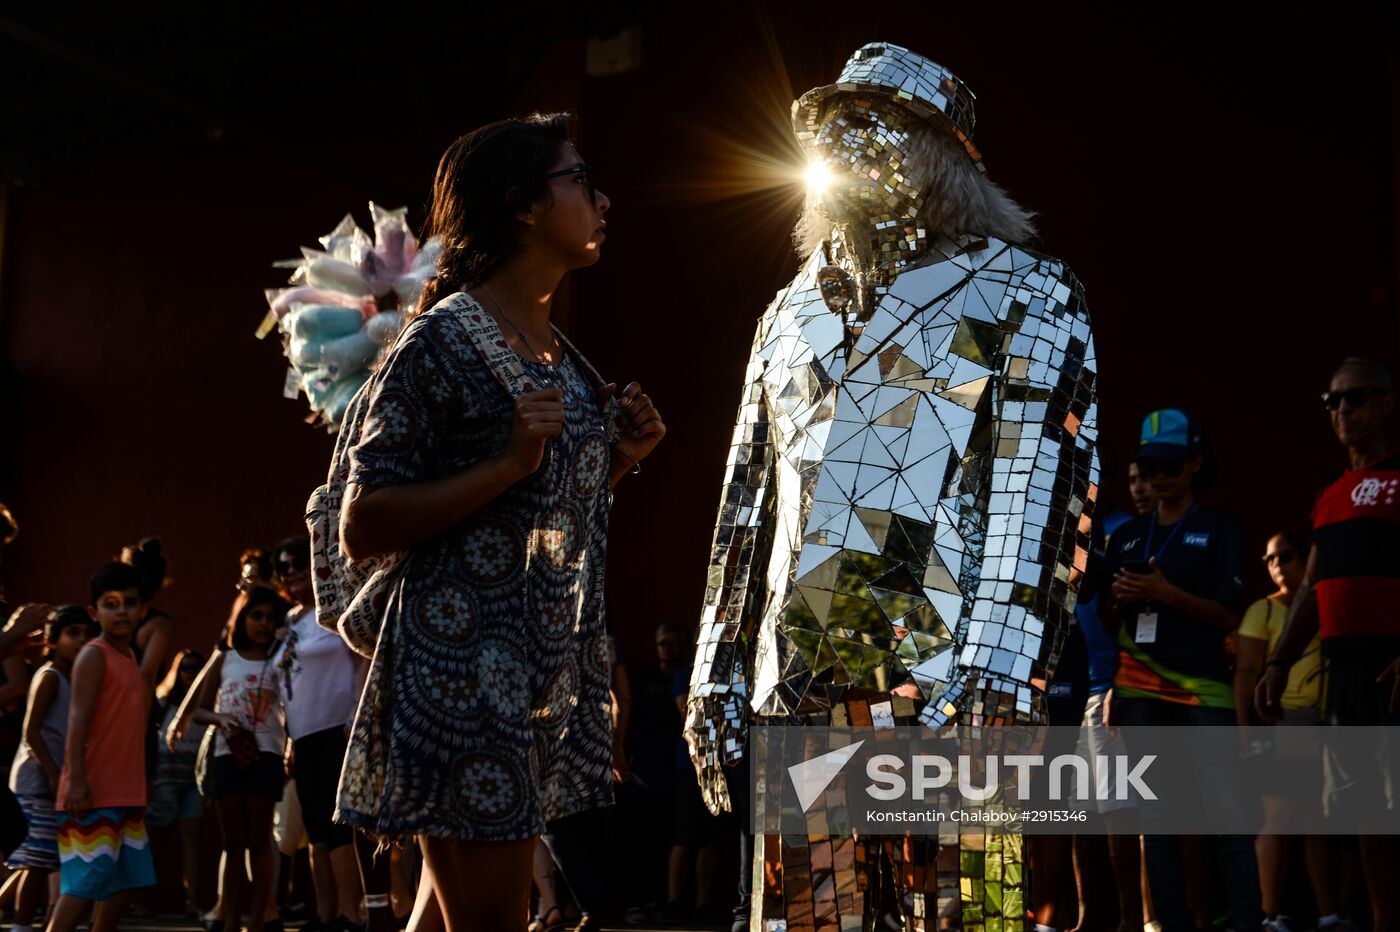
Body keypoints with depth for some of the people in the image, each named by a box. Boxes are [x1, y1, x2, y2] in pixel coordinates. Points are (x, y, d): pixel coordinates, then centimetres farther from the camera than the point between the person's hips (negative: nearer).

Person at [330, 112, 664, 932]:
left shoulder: (561, 355, 14)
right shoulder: (443, 340, -10)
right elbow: (362, 529, -12)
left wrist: (620, 458, 6)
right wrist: (508, 463, -20)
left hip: (550, 672, 8)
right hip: (465, 670, -8)